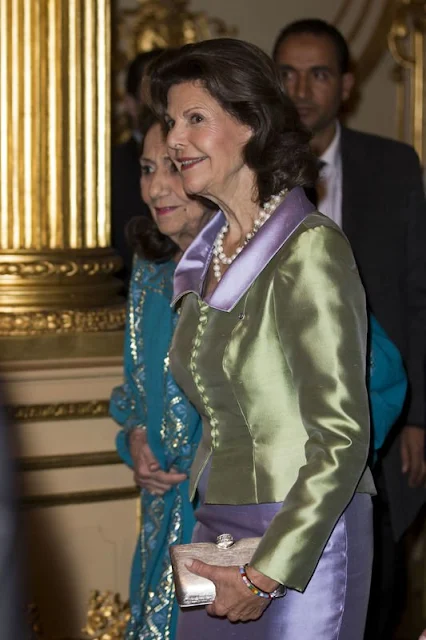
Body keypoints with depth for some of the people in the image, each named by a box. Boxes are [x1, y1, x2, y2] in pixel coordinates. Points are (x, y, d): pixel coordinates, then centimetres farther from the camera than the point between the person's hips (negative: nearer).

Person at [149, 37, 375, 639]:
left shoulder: (309, 250, -14)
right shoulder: (210, 254, 10)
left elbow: (342, 439, -16)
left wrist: (266, 575, -16)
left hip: (301, 539, -7)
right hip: (217, 527, 7)